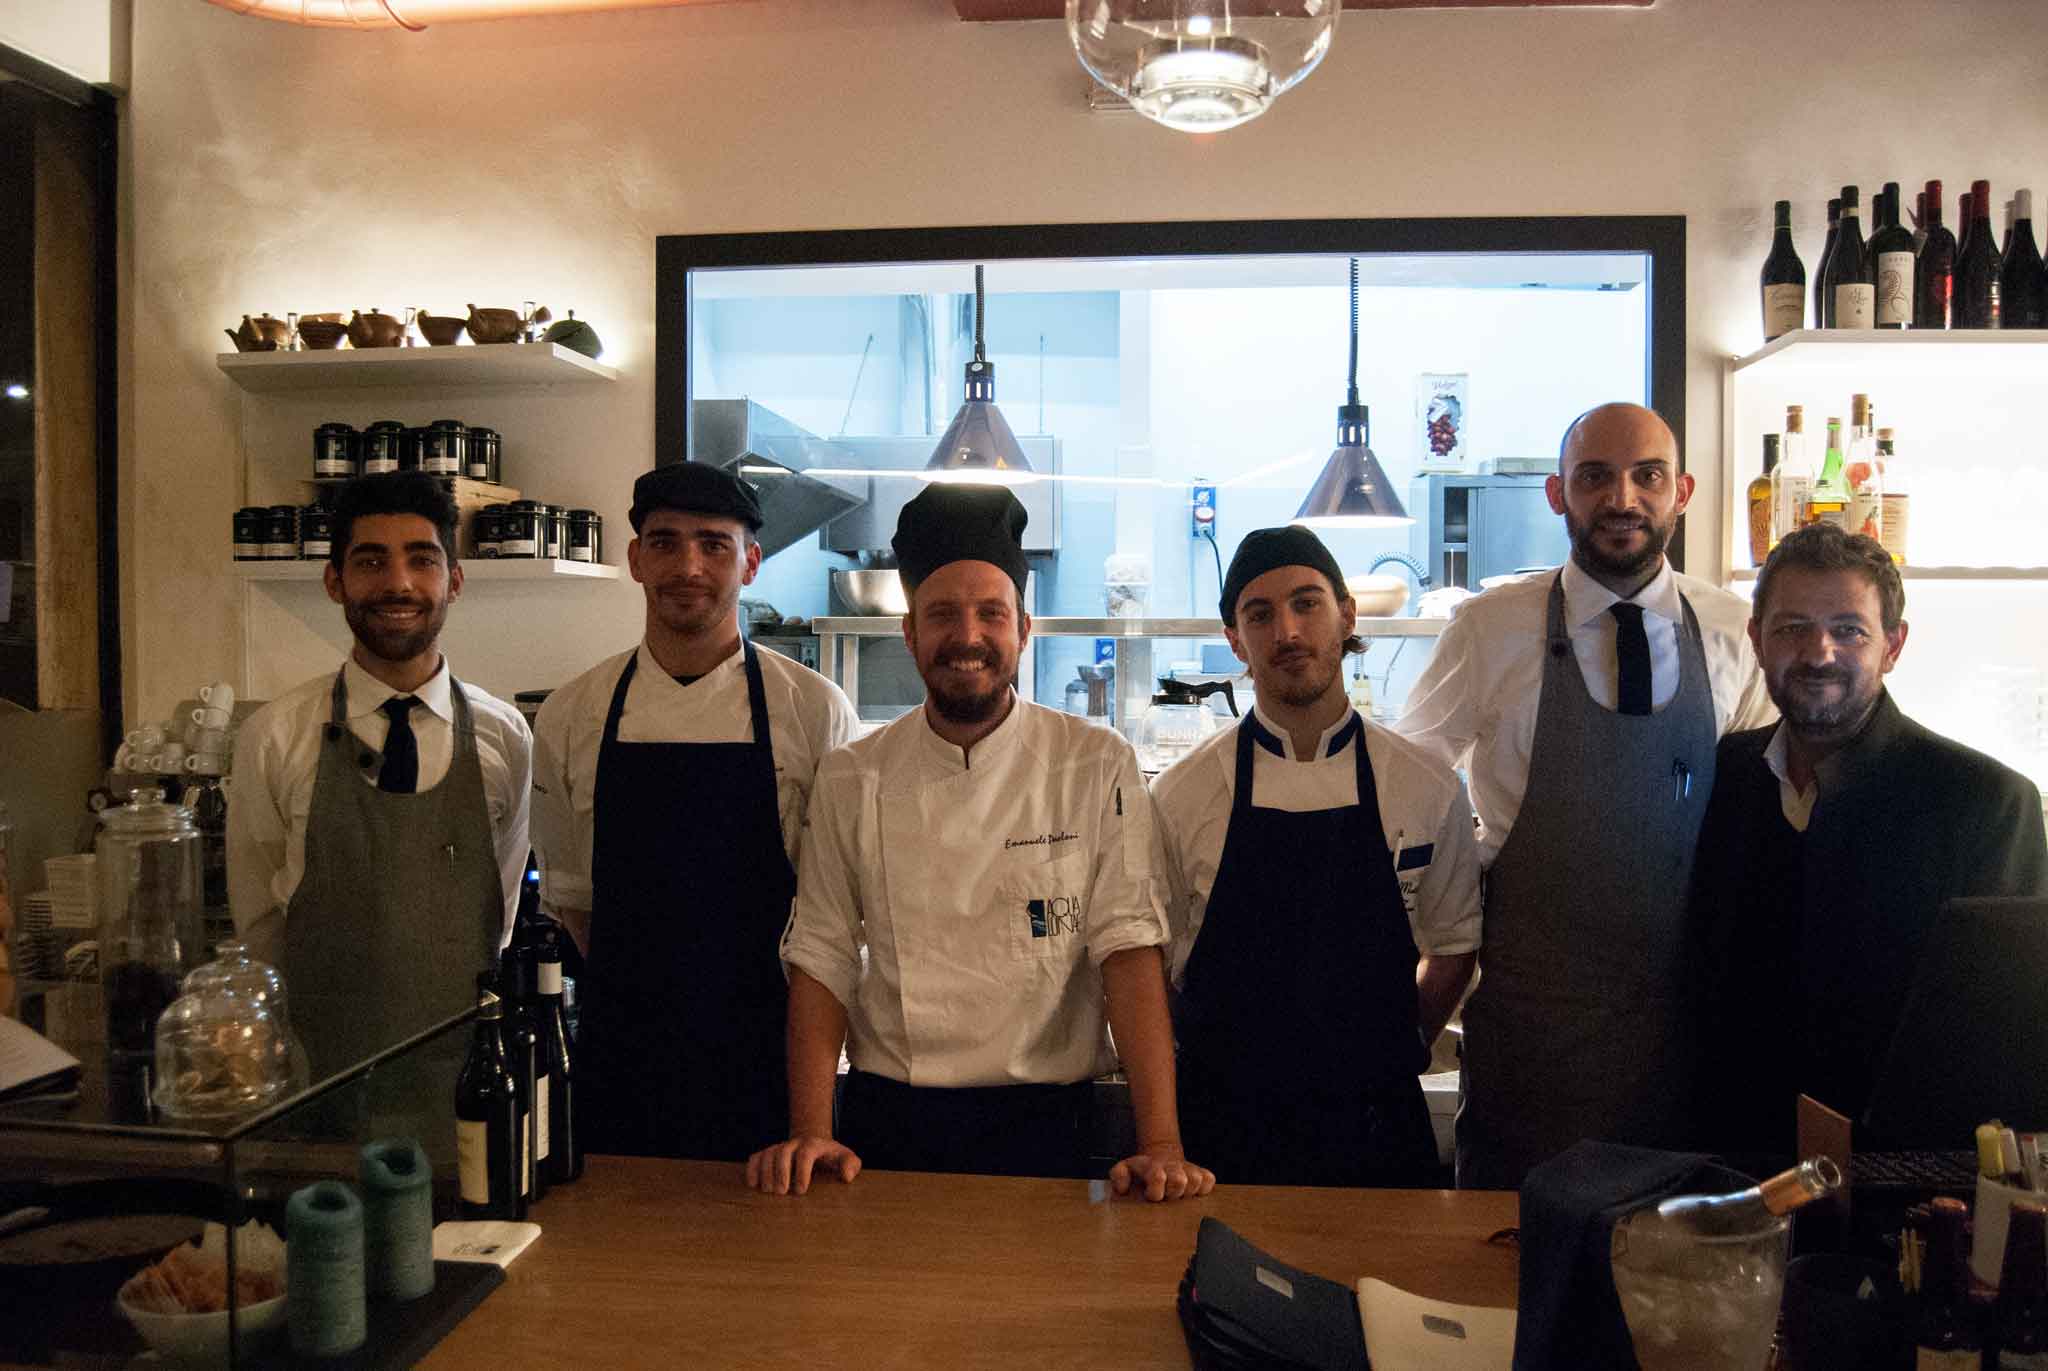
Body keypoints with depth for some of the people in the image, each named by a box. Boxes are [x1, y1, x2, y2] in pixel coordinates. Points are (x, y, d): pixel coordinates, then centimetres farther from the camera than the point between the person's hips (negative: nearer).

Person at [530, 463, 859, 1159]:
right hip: (620, 1051, 2)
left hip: (765, 1051, -1)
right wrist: (637, 994, 5)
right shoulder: (570, 716, 2)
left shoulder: (815, 708, -5)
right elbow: (567, 892, 11)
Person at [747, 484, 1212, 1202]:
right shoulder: (849, 780, -1)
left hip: (1043, 1124, -1)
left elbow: (1130, 948, -12)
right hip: (884, 1125, 1)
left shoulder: (1098, 767, -6)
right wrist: (810, 1135, -11)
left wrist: (1162, 1145, -19)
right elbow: (823, 959, -1)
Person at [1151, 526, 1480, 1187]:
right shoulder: (1181, 795, -6)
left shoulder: (1427, 787, -3)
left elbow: (1453, 945, 10)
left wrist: (1391, 1064, 6)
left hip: (1377, 1129, 1)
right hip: (1224, 1126, -1)